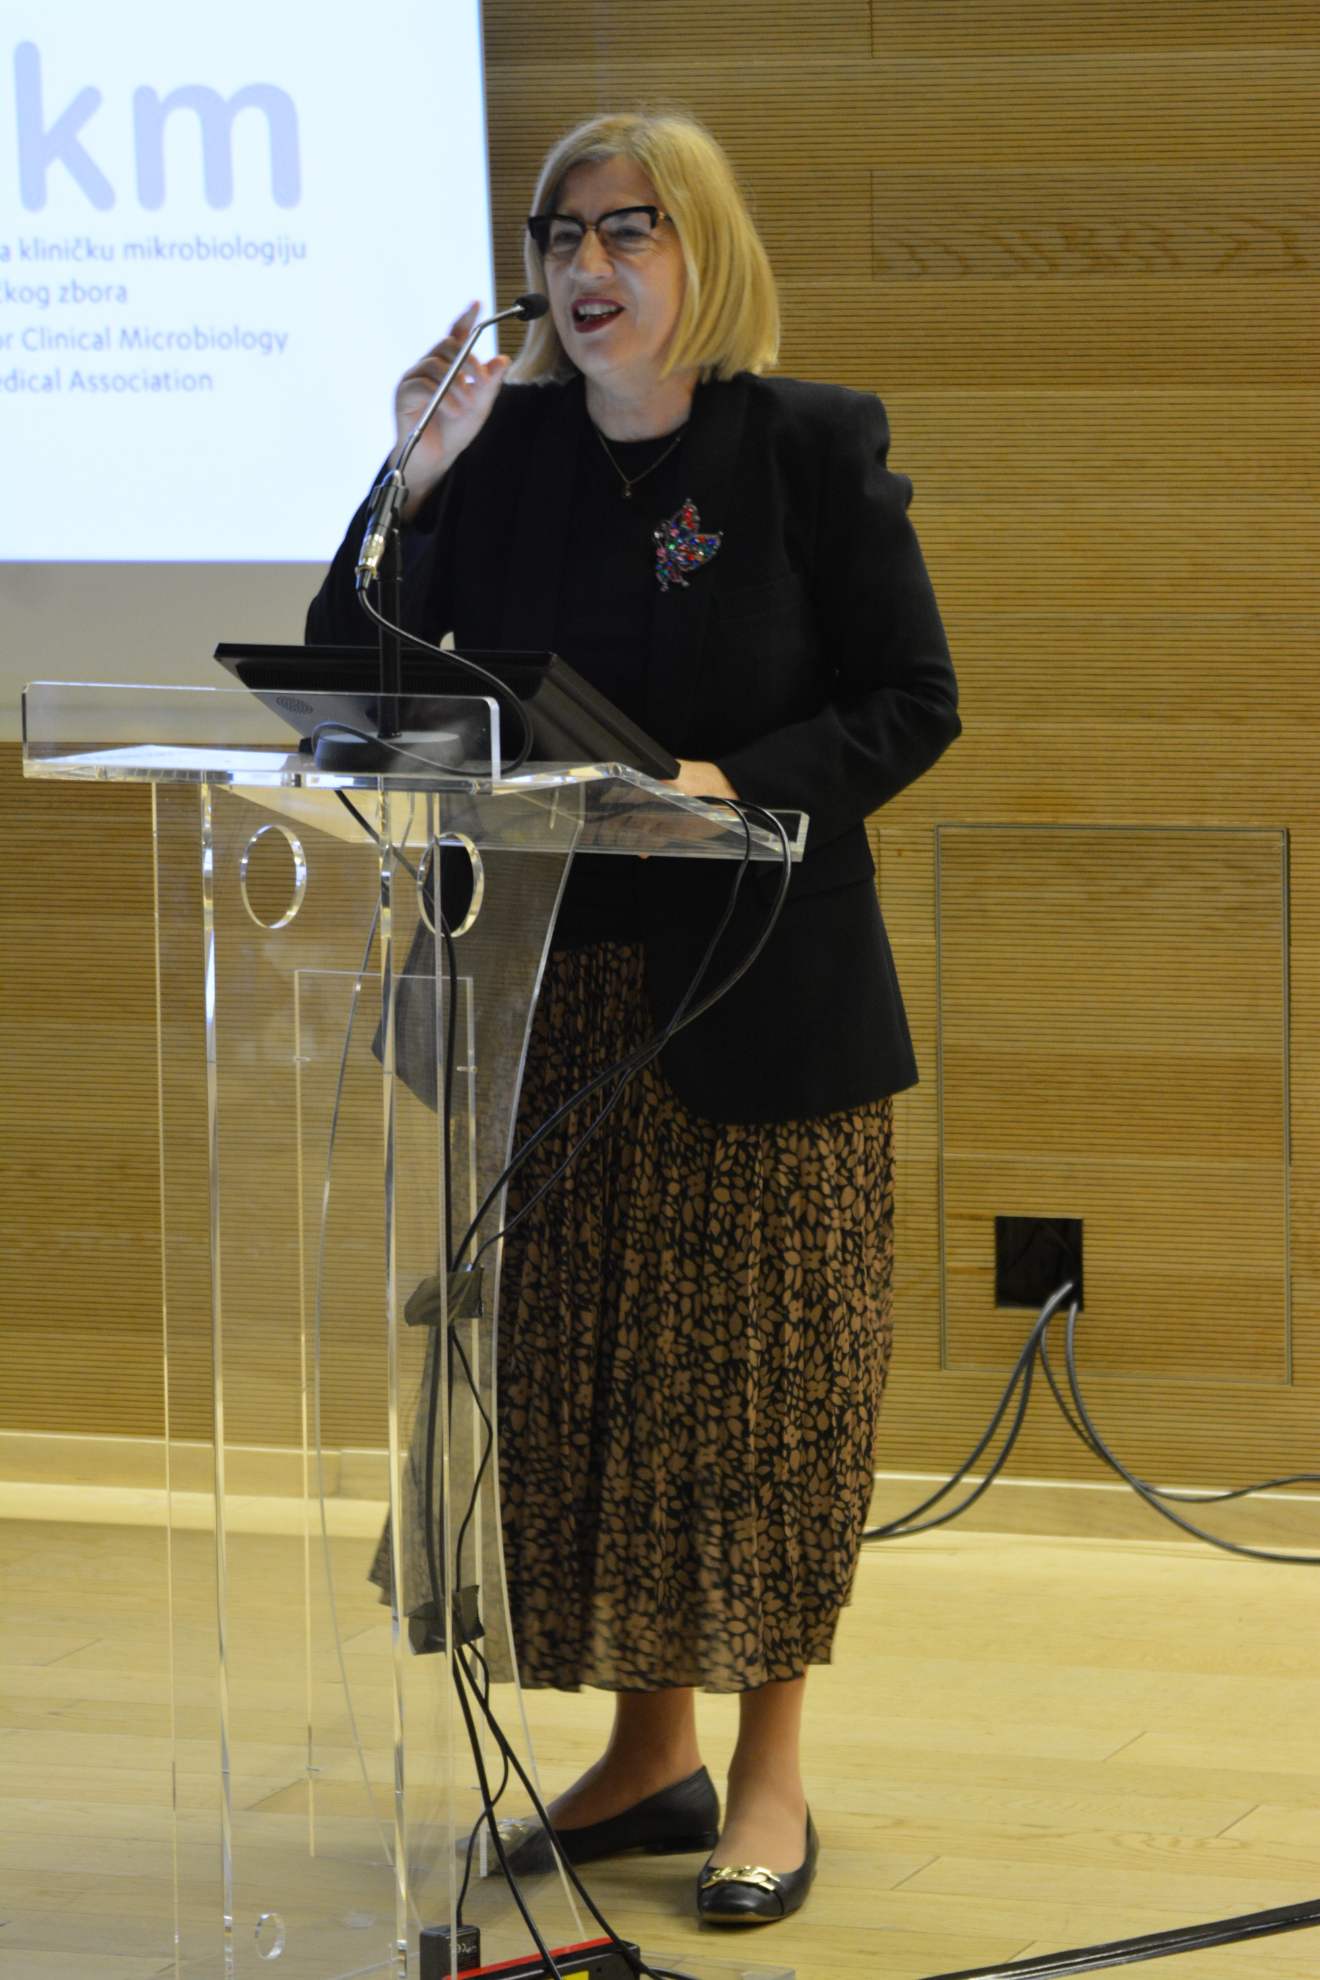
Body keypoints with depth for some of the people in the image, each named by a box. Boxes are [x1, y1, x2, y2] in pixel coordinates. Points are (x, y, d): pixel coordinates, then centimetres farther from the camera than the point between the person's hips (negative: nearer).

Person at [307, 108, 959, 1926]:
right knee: (578, 1370, 7)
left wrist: (741, 786, -18)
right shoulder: (503, 448, 4)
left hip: (762, 998, -4)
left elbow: (914, 705, -4)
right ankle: (650, 1751, 21)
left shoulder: (812, 444, -4)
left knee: (758, 1368, 1)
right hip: (558, 991, 4)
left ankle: (770, 1776, 12)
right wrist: (409, 489, -9)